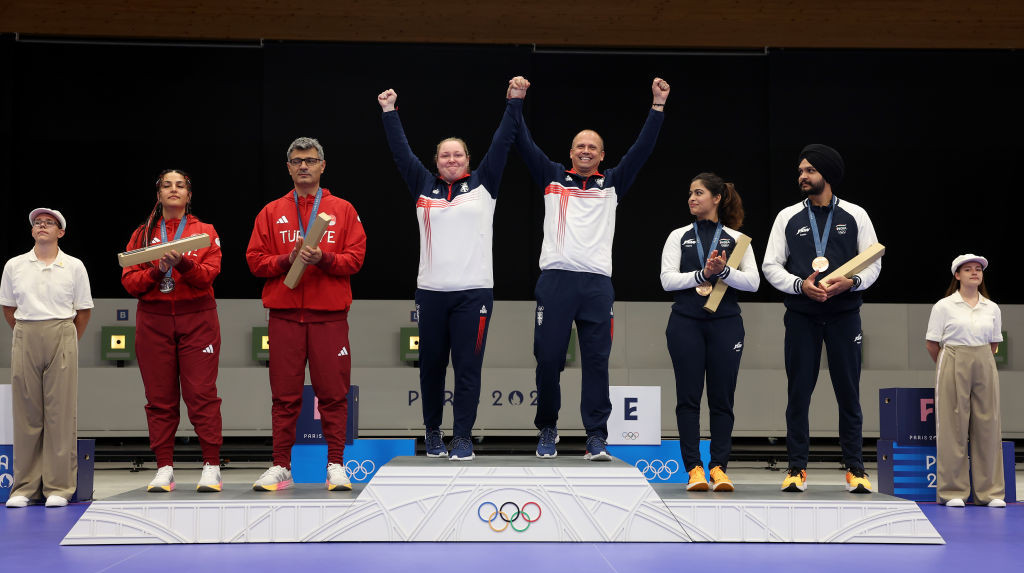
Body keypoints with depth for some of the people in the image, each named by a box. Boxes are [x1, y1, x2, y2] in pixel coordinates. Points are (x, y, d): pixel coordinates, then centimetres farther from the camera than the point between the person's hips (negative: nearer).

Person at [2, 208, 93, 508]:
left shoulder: (74, 266, 5)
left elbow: (83, 311, 10)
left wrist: (68, 341, 7)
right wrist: (27, 336, 11)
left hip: (62, 337, -1)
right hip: (25, 339, 1)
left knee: (61, 412, -3)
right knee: (26, 411, 1)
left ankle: (59, 487, 0)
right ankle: (24, 487, 6)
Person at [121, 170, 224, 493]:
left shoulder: (205, 232, 9)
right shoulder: (143, 235, 13)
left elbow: (209, 274, -5)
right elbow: (129, 281, 4)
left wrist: (183, 263, -22)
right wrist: (157, 271, -13)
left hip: (197, 319, -2)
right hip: (153, 321, 2)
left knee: (201, 393, -8)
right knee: (160, 397, -1)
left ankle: (211, 466, -7)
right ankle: (164, 469, 2)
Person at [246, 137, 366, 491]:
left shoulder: (343, 210, 9)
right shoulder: (272, 213, 12)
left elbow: (355, 258, 1)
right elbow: (255, 260, 6)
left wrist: (323, 259, -15)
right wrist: (288, 260, -10)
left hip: (329, 315, -1)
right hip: (284, 315, 1)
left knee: (333, 393, -2)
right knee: (285, 395, 1)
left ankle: (336, 465, 4)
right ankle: (281, 466, 5)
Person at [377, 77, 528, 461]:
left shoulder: (483, 184, 9)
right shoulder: (424, 187, 12)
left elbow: (501, 144, 5)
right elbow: (401, 151, 13)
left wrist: (514, 102, 1)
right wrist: (389, 112, 11)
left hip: (474, 291, -2)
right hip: (430, 292, 2)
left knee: (468, 367, -3)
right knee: (431, 365, 7)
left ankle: (463, 437, 1)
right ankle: (432, 432, 19)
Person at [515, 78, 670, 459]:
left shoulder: (612, 184, 17)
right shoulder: (552, 177, 15)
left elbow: (642, 150, 11)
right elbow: (524, 144, 10)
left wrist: (658, 105, 6)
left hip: (597, 283, 1)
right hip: (555, 280, -1)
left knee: (597, 361, -1)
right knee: (548, 358, 1)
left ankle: (596, 437, 0)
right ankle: (547, 430, 15)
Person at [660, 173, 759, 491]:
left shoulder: (735, 238, 11)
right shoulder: (679, 237, 12)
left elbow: (753, 281, 1)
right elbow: (667, 279, 1)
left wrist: (723, 271, -15)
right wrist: (702, 275, -12)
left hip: (725, 322, 0)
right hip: (686, 322, 0)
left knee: (722, 397, -2)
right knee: (688, 396, -3)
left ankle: (719, 467, 0)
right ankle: (694, 468, -2)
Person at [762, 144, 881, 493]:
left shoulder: (855, 216, 7)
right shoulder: (788, 217, 8)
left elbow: (874, 264, 5)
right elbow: (771, 266, 5)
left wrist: (851, 282, -15)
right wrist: (800, 285, -12)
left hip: (844, 313, -1)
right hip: (801, 315, 1)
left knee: (849, 392, 0)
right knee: (799, 392, 0)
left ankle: (855, 470, 6)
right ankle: (797, 469, 5)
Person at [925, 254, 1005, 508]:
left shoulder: (992, 308, 9)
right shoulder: (944, 306, -2)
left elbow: (993, 343, 18)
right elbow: (931, 344, 1)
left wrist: (980, 363, 10)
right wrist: (948, 367, 8)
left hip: (984, 367, 3)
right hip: (953, 366, -3)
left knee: (988, 425, 1)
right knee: (953, 426, -4)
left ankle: (990, 491, 7)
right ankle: (953, 491, 2)